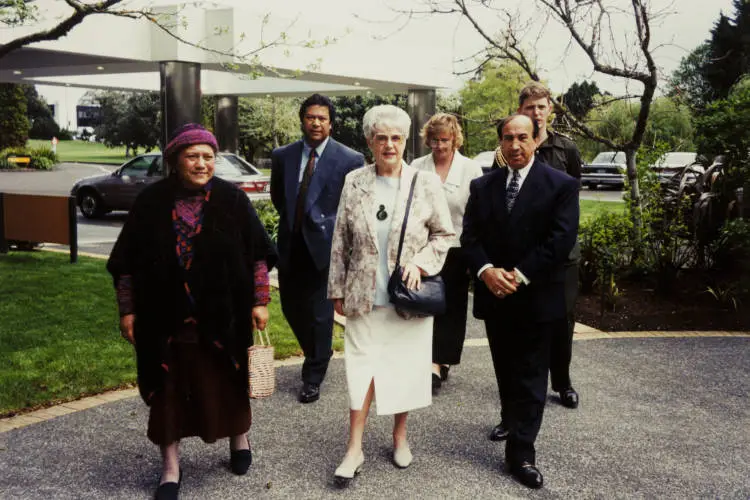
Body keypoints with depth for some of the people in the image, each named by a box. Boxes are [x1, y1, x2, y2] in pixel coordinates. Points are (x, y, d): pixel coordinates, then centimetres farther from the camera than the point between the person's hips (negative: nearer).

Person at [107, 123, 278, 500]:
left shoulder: (232, 199, -4)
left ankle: (239, 440, 40)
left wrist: (259, 302, -2)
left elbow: (257, 254, 1)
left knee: (227, 383, 14)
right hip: (165, 318, 0)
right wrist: (127, 311, 0)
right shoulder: (152, 202, -4)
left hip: (221, 317, 0)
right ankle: (170, 468, 25)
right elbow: (127, 262, 2)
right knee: (168, 390, 9)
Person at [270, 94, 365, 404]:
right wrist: (292, 220, 12)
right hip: (290, 246, 5)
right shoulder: (283, 156, 5)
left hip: (324, 246, -4)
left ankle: (313, 378, 18)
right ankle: (319, 355, 39)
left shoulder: (350, 160, -7)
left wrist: (334, 228, -4)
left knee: (320, 313, 2)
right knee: (291, 307, 14)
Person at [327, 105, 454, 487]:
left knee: (405, 367, 10)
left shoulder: (426, 183, -4)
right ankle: (354, 448, 13)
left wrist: (421, 263, -13)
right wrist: (337, 291, 4)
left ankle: (400, 437, 30)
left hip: (410, 296, 0)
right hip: (364, 296, 0)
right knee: (361, 366, 3)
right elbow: (340, 242, 3)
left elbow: (444, 234, 3)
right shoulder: (354, 183, -1)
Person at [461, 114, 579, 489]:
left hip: (536, 297, -3)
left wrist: (520, 275, -17)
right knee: (505, 370, 14)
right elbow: (470, 236, 2)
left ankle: (521, 451, 9)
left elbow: (561, 239, -13)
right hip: (494, 295, 3)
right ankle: (514, 424, 32)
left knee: (531, 374, 3)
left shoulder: (561, 185, -5)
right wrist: (486, 270, -16)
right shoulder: (482, 186, 7)